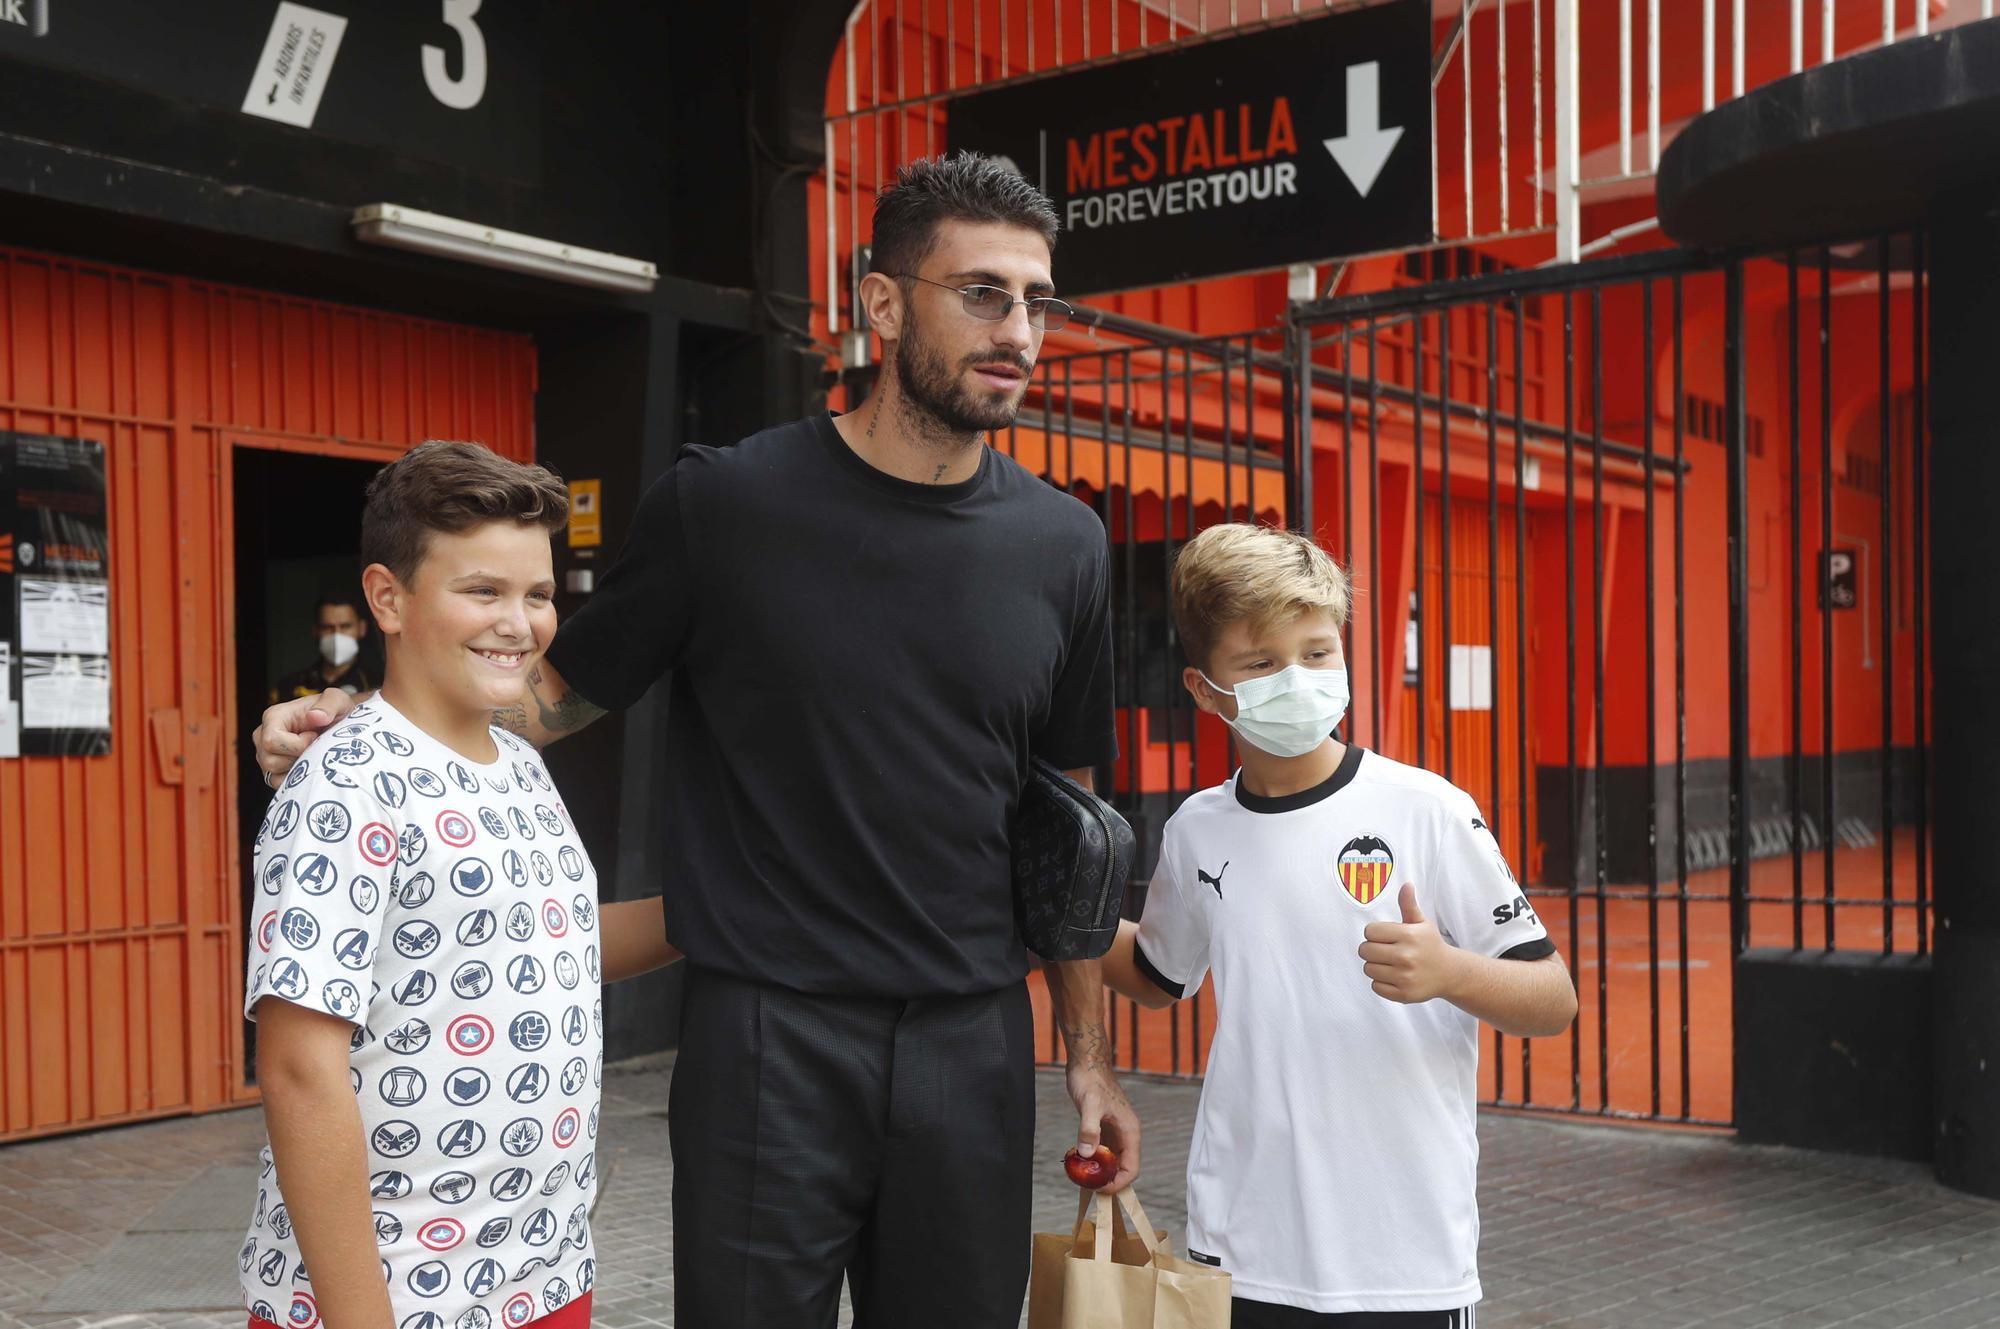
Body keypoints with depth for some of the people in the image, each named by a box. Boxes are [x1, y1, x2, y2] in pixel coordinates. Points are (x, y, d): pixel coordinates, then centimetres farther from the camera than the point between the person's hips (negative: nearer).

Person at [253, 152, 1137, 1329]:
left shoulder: (1064, 546, 3)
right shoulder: (725, 503, -6)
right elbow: (565, 690, 4)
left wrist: (1092, 1054, 9)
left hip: (972, 1046, 3)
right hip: (768, 1038, -3)